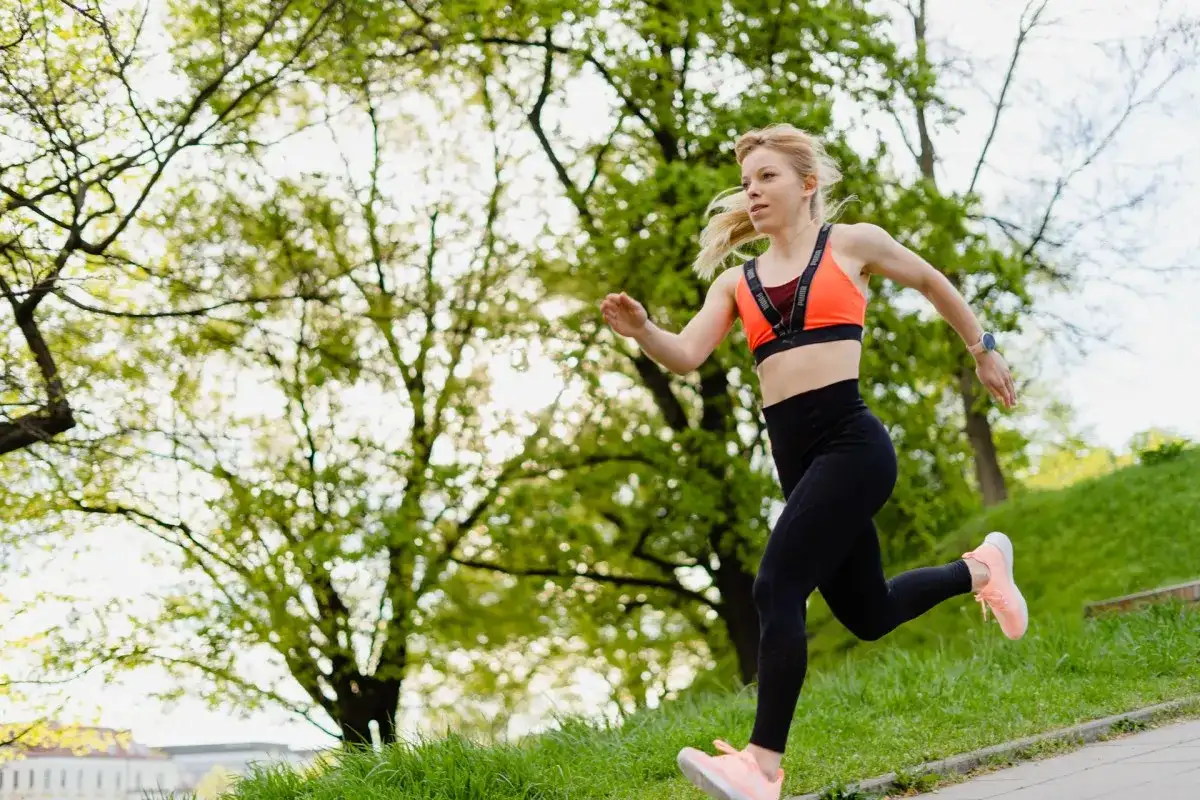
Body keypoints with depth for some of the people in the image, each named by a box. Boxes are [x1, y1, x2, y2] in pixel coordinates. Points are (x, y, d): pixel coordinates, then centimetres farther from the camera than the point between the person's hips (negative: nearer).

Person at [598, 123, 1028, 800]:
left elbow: (931, 282, 19)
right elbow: (687, 356, 2)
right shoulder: (736, 281, 15)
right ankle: (978, 569, 45)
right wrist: (642, 330, -18)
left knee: (777, 589, -20)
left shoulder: (852, 243, 5)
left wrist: (984, 352, 25)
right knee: (867, 614, 17)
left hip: (850, 441, -6)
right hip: (795, 457, 6)